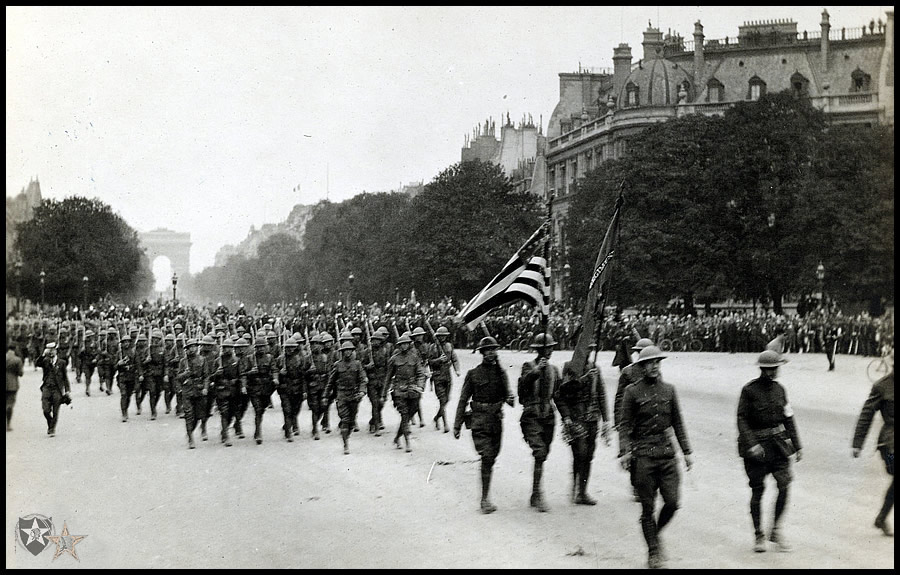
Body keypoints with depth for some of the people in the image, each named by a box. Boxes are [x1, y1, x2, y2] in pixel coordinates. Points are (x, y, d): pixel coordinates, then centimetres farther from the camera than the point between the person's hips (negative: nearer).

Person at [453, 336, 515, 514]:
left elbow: (506, 393, 9)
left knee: (492, 458, 9)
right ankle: (485, 499, -13)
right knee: (487, 457, -15)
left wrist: (510, 399, -16)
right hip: (480, 420, -4)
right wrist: (457, 425, 0)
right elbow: (463, 399, 2)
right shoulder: (473, 373, -1)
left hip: (497, 420, 4)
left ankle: (485, 497, 24)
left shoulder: (501, 372, 8)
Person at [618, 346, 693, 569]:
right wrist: (625, 452, -12)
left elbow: (677, 423, 15)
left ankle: (655, 534, 24)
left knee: (672, 502, -3)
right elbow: (625, 425, -1)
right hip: (643, 454, -3)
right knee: (648, 507, 0)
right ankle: (653, 552, 12)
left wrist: (687, 452, 11)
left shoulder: (669, 390, 11)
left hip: (667, 452, 3)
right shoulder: (632, 391, 0)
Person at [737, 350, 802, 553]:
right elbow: (742, 419, -9)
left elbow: (788, 418, 16)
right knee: (757, 490, 0)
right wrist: (751, 444, -20)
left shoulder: (779, 389, 9)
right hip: (756, 445, -4)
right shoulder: (749, 390, -7)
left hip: (778, 443, 4)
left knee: (784, 485, -7)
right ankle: (759, 536, 12)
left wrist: (796, 446, 15)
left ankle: (776, 531, 9)